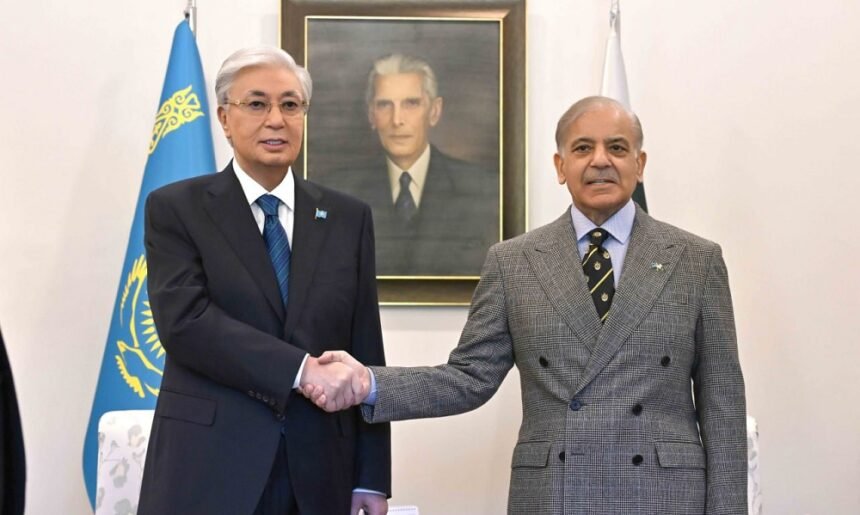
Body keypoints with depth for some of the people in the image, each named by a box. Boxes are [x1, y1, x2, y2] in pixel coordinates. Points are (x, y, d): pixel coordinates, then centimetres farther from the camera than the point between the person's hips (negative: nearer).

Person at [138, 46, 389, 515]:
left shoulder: (348, 218, 8)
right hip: (209, 468, -2)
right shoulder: (176, 209, 0)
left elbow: (366, 350, 7)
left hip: (318, 472, 3)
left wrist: (371, 477, 4)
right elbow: (183, 320, -14)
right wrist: (302, 369, -21)